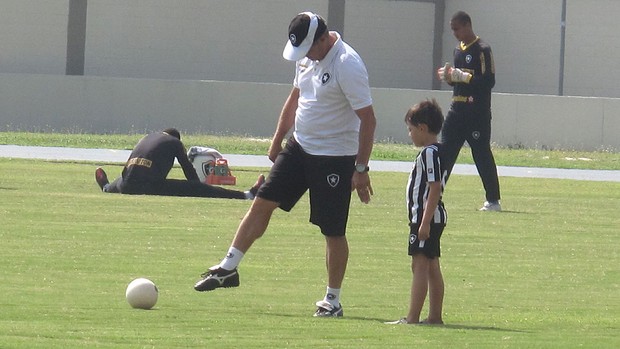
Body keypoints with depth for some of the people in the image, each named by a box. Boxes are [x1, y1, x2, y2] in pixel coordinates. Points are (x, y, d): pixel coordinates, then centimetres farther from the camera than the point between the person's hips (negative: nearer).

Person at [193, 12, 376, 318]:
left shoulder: (347, 66, -22)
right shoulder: (307, 57, 3)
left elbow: (368, 120, -21)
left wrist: (361, 169, -21)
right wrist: (277, 141, 21)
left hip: (335, 158, -7)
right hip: (300, 145, 7)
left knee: (333, 231, -1)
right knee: (263, 201, 3)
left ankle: (333, 301, 10)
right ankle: (228, 268, 10)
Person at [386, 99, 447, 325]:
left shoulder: (430, 153, -16)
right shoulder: (437, 152, 14)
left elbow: (435, 188, -22)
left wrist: (425, 222, -23)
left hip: (426, 217, -11)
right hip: (433, 218, 11)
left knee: (420, 265, -11)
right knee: (432, 267, 13)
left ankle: (412, 317, -14)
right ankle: (435, 316, 18)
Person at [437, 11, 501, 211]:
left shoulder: (482, 50, -10)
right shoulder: (458, 50, 16)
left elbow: (489, 81, -16)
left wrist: (461, 76, -21)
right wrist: (448, 76, 2)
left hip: (477, 113, -8)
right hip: (457, 110, 8)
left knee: (482, 154, -4)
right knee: (445, 151, 3)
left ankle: (493, 200, 2)